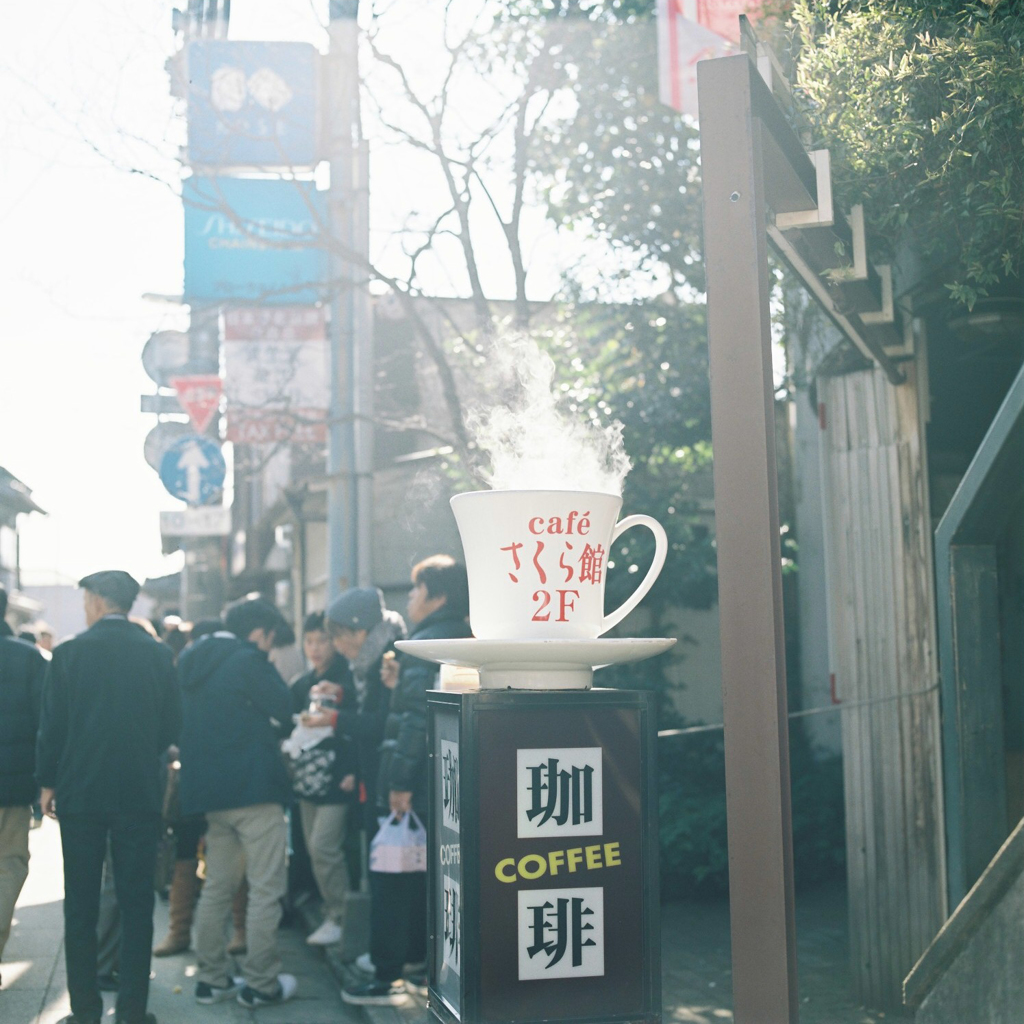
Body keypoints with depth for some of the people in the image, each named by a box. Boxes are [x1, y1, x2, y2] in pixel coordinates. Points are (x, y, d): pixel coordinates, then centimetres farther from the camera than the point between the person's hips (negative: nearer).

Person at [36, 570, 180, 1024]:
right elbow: (171, 726, 2)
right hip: (140, 794, 1)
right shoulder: (157, 654, -2)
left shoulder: (70, 652, -6)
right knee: (136, 904, 6)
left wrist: (47, 782, 8)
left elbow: (52, 725, -4)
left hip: (80, 793, -1)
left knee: (81, 905, 9)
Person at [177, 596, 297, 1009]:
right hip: (254, 787, -8)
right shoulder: (250, 661, -13)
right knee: (265, 889, -1)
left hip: (210, 789, 8)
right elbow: (284, 713, -10)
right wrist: (273, 730, 12)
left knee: (217, 886, 16)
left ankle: (211, 979, 20)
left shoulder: (192, 661, 12)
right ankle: (260, 983, 1)